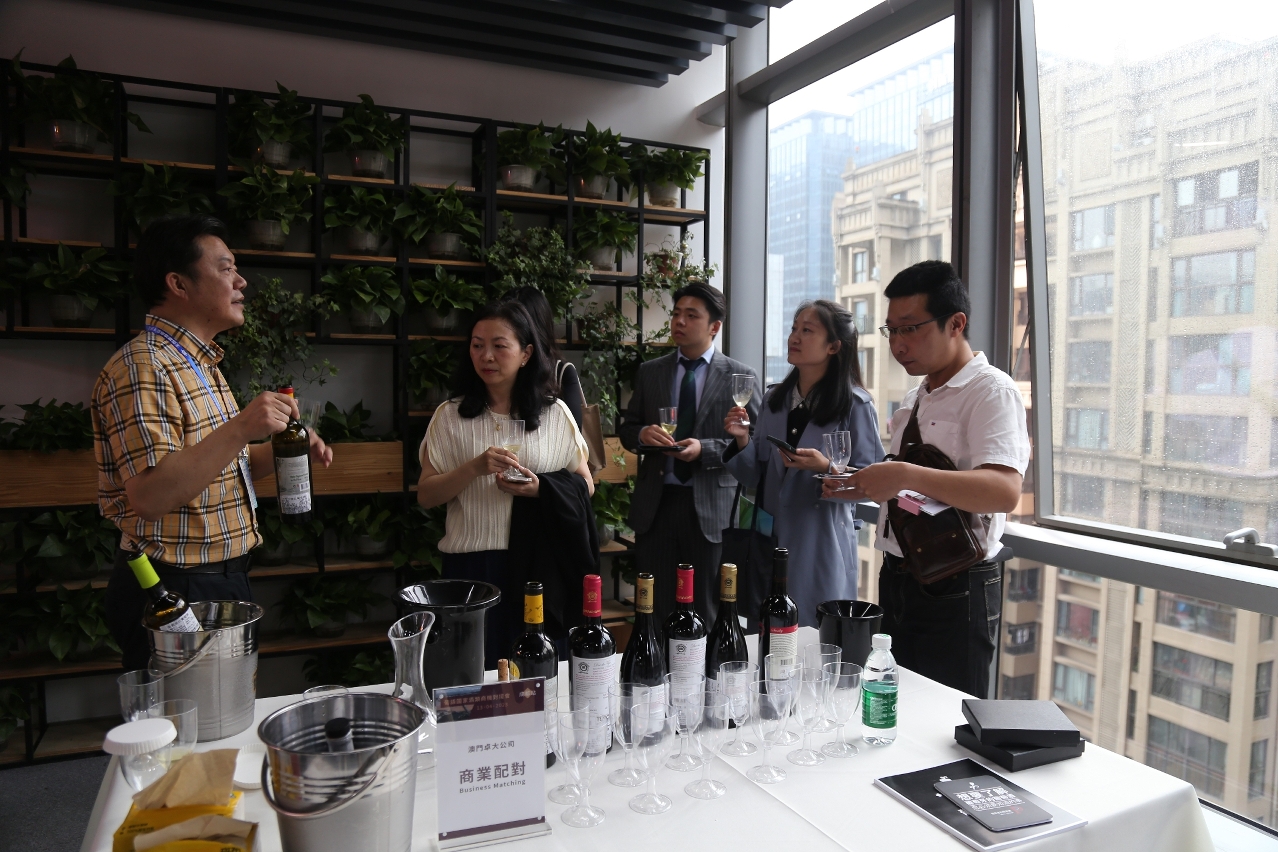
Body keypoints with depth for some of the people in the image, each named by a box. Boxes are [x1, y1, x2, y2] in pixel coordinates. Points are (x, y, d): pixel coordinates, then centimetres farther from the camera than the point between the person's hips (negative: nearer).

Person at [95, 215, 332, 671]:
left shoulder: (199, 364, 14)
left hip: (223, 581, 10)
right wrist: (240, 428, -33)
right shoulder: (142, 368, -18)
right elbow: (148, 496, -27)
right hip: (174, 593, -9)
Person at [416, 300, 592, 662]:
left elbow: (585, 486, 6)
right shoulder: (451, 416, 3)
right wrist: (474, 468, -15)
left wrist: (542, 489, -13)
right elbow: (426, 496, 0)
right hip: (471, 564, 0)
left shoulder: (555, 413, 3)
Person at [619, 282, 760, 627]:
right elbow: (627, 429, 15)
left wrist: (705, 449, -17)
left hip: (710, 508, -3)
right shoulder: (650, 372, 10)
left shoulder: (740, 377, 0)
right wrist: (642, 433, -8)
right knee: (655, 609, 9)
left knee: (706, 612, 7)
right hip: (655, 504, 3)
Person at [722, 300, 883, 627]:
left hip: (822, 544, -5)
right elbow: (755, 477, 10)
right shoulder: (774, 399, 8)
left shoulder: (855, 405, -7)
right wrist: (742, 441, -6)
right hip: (769, 539, 5)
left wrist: (827, 468, -23)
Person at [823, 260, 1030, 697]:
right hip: (897, 580, 8)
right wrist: (858, 487, 5)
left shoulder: (991, 391, -12)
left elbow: (1004, 491, -28)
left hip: (954, 591, -8)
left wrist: (908, 476, -38)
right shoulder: (913, 399, 15)